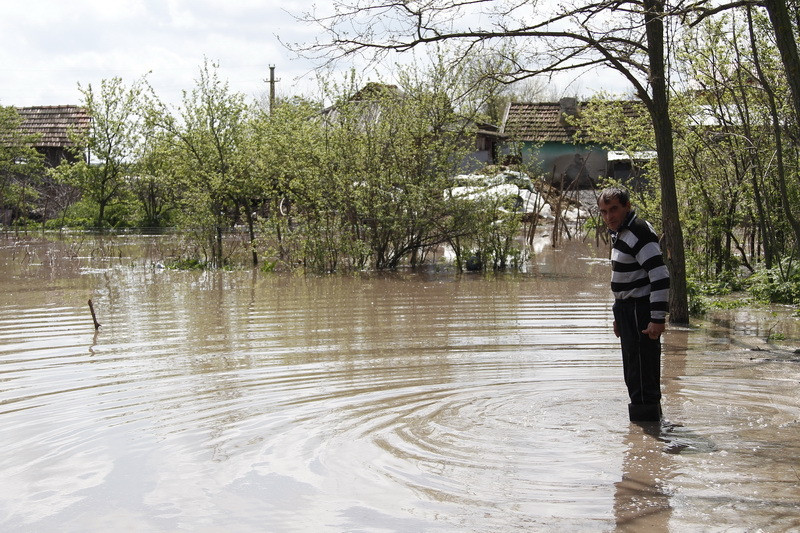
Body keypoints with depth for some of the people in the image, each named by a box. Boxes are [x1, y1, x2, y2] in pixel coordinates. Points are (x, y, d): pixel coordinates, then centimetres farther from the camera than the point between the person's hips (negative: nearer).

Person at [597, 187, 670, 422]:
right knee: (633, 375, 20)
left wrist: (658, 318, -27)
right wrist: (619, 316, 23)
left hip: (641, 311, -11)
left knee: (642, 376, -8)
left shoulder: (639, 233, -18)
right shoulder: (620, 233, 14)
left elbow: (660, 277, -25)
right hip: (628, 311, 11)